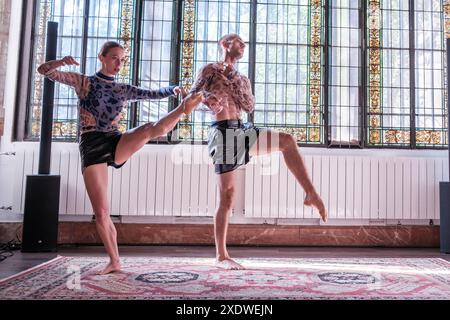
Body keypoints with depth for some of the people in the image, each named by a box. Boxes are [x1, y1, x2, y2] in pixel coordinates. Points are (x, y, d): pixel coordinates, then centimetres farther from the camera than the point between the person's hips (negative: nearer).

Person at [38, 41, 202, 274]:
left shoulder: (124, 89, 16)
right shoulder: (83, 82, 8)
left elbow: (153, 94, 16)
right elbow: (44, 70, 5)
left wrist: (174, 89, -2)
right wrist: (61, 61, -16)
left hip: (116, 143, 2)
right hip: (91, 148, -2)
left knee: (151, 128, -30)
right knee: (101, 212, -4)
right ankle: (114, 261, 8)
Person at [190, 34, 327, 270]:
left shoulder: (243, 79, 24)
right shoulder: (210, 69, 8)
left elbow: (250, 106, 10)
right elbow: (192, 96, -1)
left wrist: (235, 81, -2)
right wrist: (207, 99, -23)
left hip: (241, 131, 6)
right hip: (223, 133, -5)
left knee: (287, 141, -12)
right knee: (228, 196, -7)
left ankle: (311, 194, -12)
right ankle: (221, 256, 1)